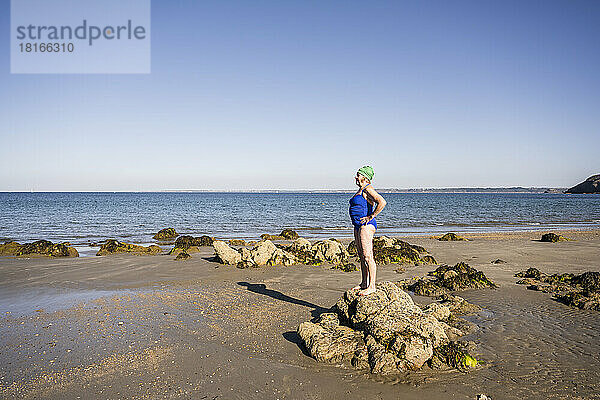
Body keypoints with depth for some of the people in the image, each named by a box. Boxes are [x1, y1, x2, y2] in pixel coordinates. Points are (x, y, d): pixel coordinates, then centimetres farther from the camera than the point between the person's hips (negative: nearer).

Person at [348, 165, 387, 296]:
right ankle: (364, 284, 22)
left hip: (366, 226, -11)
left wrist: (371, 217, -20)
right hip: (358, 226, 11)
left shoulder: (367, 189, -13)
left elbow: (382, 202, -26)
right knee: (361, 256, 14)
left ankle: (371, 286, -7)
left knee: (368, 256, -10)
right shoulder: (360, 190, 17)